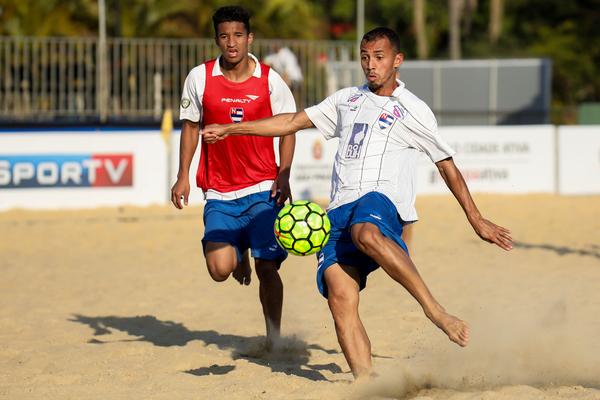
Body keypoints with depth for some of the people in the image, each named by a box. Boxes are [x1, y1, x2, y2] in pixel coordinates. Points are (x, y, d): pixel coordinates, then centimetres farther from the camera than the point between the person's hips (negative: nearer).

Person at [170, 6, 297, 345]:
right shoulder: (200, 78, 0)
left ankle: (274, 339, 11)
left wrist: (284, 176, -8)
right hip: (219, 194, 1)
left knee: (267, 269, -7)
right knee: (219, 269, -12)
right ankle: (238, 254, 25)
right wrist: (183, 175, 4)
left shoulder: (270, 80, -2)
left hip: (263, 190, -1)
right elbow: (191, 126, 10)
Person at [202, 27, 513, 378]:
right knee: (340, 295, -18)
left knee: (366, 234, -42)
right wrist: (229, 129, 25)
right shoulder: (347, 100, 25)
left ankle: (436, 311, -41)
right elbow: (293, 122, 29)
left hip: (383, 202, -5)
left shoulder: (414, 111, 11)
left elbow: (448, 167, 15)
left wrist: (477, 221, 14)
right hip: (340, 210, 5)